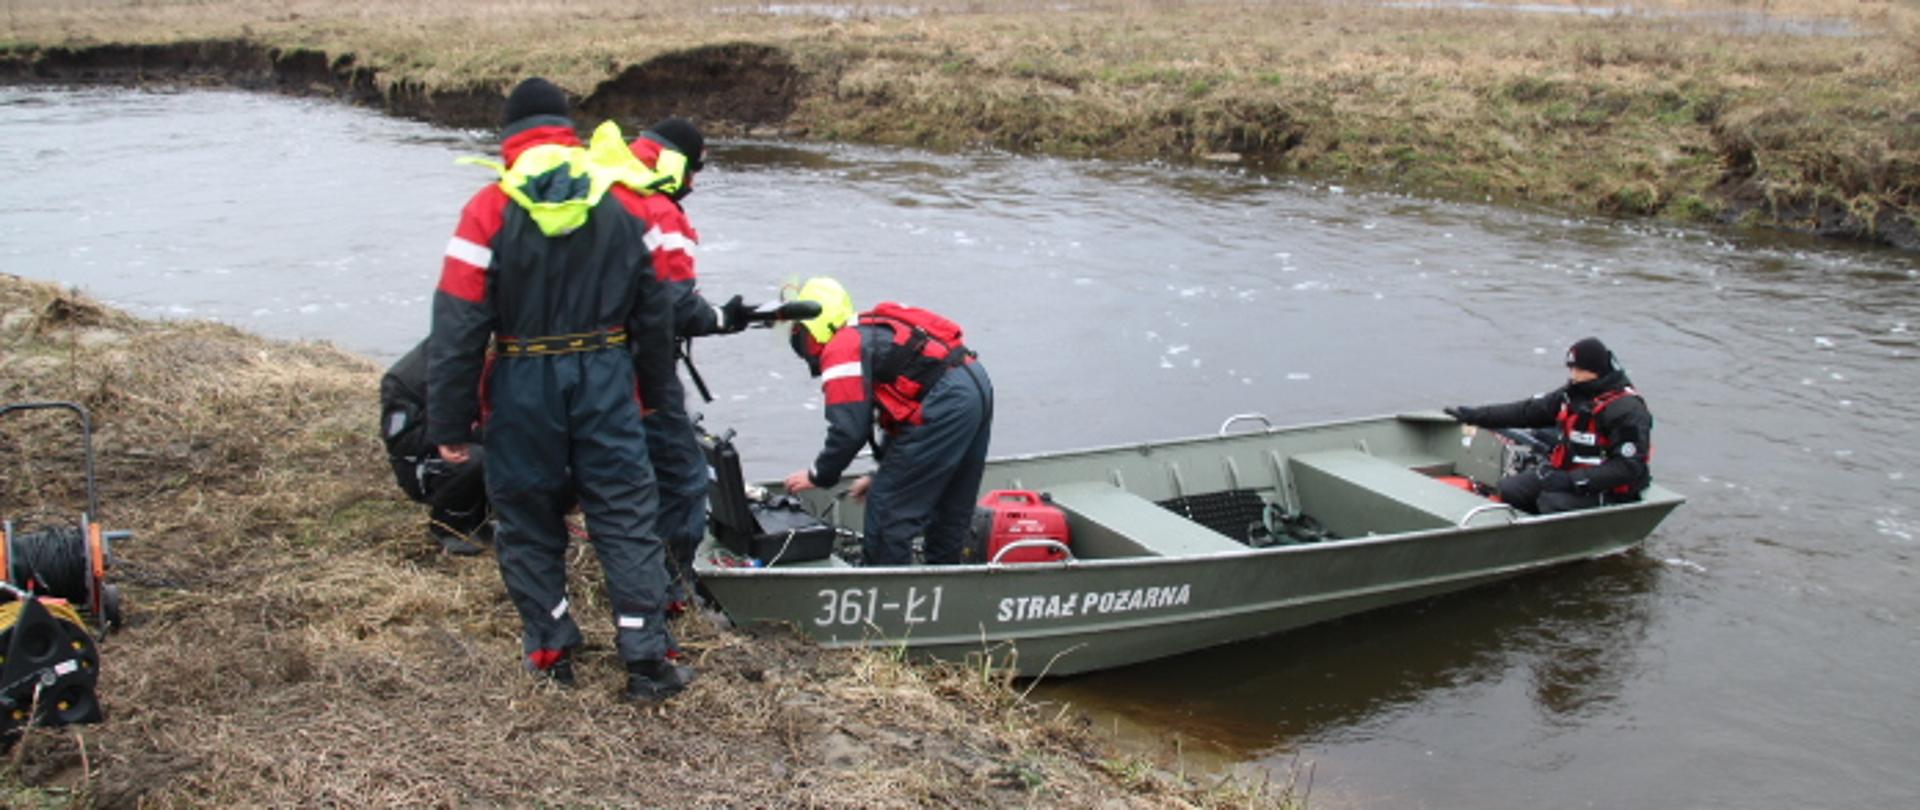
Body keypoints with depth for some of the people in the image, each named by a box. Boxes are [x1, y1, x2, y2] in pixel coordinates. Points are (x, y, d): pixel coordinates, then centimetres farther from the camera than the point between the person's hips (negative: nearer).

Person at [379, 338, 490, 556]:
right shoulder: (402, 379, -15)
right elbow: (400, 441, -21)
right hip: (423, 470, -6)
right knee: (473, 459, -36)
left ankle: (475, 518, 2)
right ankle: (445, 528, -7)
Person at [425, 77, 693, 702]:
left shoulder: (490, 210, -7)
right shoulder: (623, 203, 2)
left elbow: (458, 327, -9)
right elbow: (655, 311, 8)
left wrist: (450, 422, -2)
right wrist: (652, 388, 20)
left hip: (523, 388, -2)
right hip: (607, 380, 2)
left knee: (528, 519, 14)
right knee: (626, 516, 6)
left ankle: (551, 650, 23)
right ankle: (646, 661, 6)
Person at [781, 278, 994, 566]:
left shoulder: (841, 350, -4)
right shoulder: (872, 335, 25)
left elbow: (849, 430, -10)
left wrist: (817, 476, 6)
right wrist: (881, 475, 32)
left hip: (948, 404, -10)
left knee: (887, 507, 0)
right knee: (950, 508, 22)